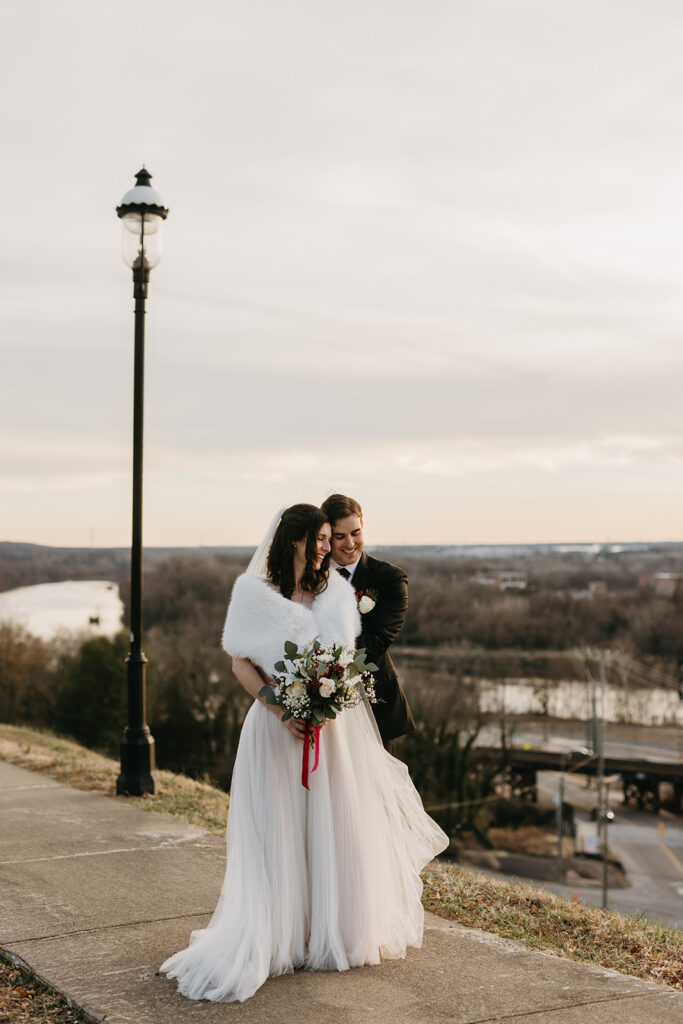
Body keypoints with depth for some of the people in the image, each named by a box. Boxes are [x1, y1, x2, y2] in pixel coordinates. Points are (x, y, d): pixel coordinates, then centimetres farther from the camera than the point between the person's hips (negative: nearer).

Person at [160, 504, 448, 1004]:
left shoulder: (337, 591, 8)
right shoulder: (255, 591, -3)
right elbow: (241, 663, -5)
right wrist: (284, 713, -15)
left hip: (335, 724, 4)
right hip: (277, 724, -3)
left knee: (335, 827, 8)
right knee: (279, 835, 1)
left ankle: (336, 933, 22)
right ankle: (277, 938, 11)